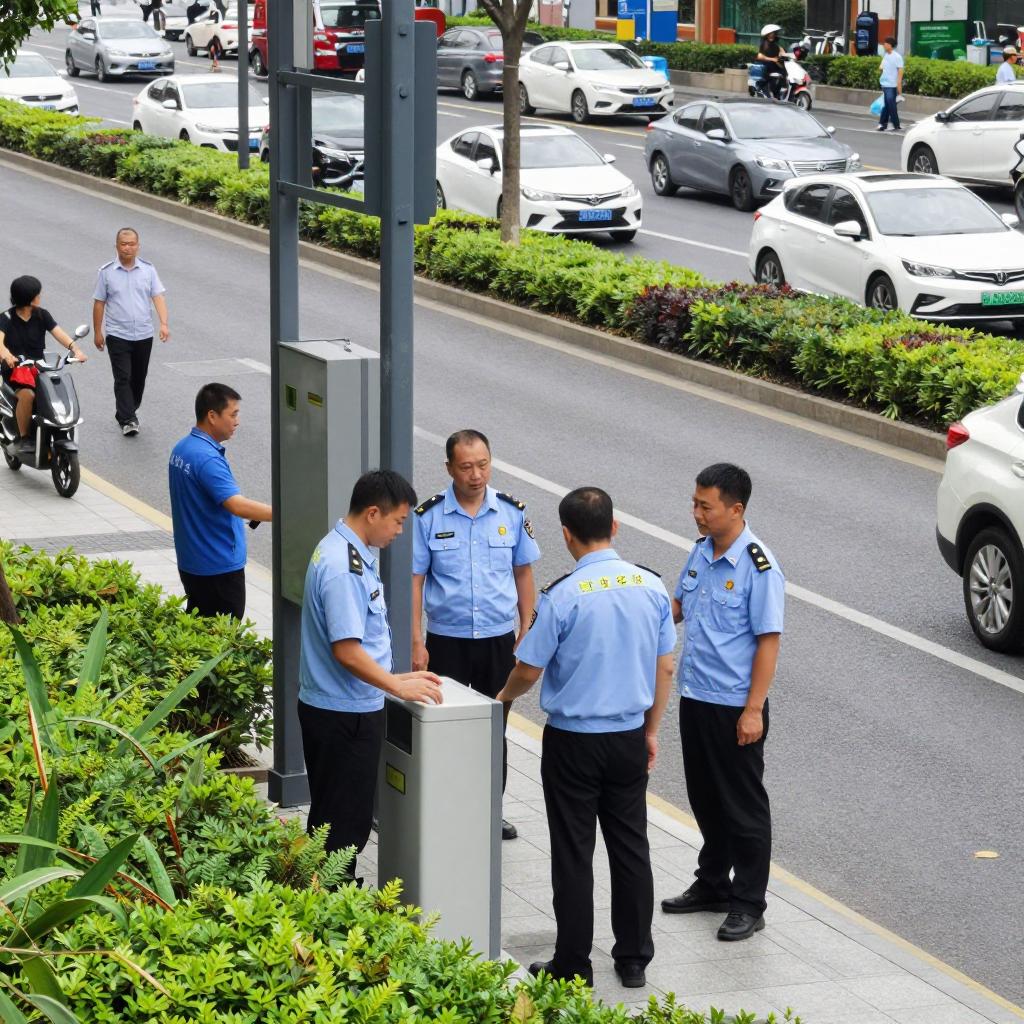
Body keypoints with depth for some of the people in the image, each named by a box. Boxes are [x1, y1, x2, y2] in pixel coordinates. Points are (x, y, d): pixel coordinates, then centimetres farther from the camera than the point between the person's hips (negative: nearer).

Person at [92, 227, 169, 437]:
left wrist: (164, 323, -18)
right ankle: (128, 420, -15)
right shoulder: (107, 272, -2)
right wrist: (98, 332, 4)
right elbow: (99, 303, 4)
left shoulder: (148, 269, 2)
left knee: (139, 378, 12)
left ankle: (128, 412, 30)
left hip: (144, 335, 3)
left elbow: (158, 296, -4)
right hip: (117, 335, -3)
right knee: (123, 378, -11)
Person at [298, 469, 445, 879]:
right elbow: (346, 650, -27)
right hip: (344, 715, -10)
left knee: (339, 817, 19)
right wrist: (399, 686, -19)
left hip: (339, 709, 10)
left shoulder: (348, 552, 10)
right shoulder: (343, 568, -24)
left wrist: (394, 677, 18)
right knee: (345, 820, -2)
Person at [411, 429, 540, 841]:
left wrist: (526, 631, 5)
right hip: (446, 640, -2)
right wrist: (416, 642, -9)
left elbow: (523, 572, 7)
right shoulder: (428, 516, -8)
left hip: (498, 639, 2)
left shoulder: (512, 512, -2)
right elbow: (414, 580, -5)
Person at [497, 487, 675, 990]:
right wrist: (651, 731, 15)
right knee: (630, 846, 14)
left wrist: (503, 697, 13)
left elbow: (528, 670, -10)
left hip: (574, 741, -4)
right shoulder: (651, 587, -3)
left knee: (573, 854, 4)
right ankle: (634, 959, 21)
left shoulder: (563, 597, -18)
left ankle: (573, 965, 11)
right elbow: (665, 669, 4)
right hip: (630, 737, 4)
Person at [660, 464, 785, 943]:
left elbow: (768, 640, -17)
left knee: (743, 806, 3)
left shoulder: (758, 567, -19)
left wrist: (754, 710, -19)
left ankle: (748, 904, 12)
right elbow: (678, 608, 19)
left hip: (735, 704, -8)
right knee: (705, 798, 19)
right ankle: (712, 885, 34)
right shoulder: (701, 551, 5)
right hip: (694, 696, 8)